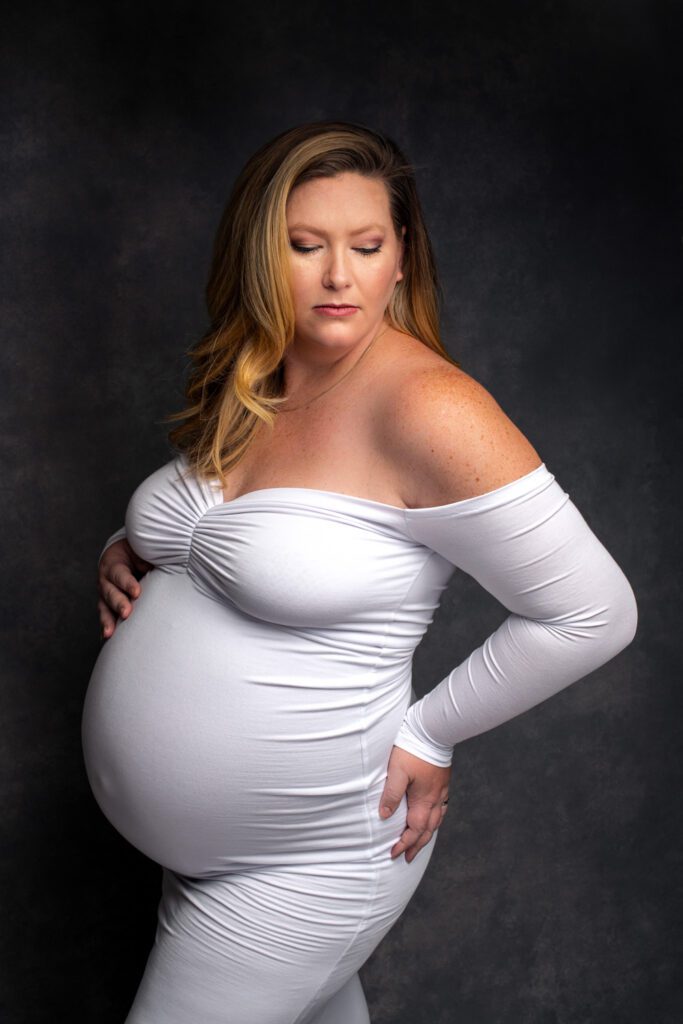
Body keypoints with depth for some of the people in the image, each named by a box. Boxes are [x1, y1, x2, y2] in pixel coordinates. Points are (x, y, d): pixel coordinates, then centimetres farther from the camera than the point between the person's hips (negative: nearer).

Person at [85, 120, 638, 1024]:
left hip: (306, 861, -7)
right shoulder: (237, 388, -2)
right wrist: (128, 552, -3)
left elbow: (595, 613, -22)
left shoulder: (427, 408, -25)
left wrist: (430, 736, -16)